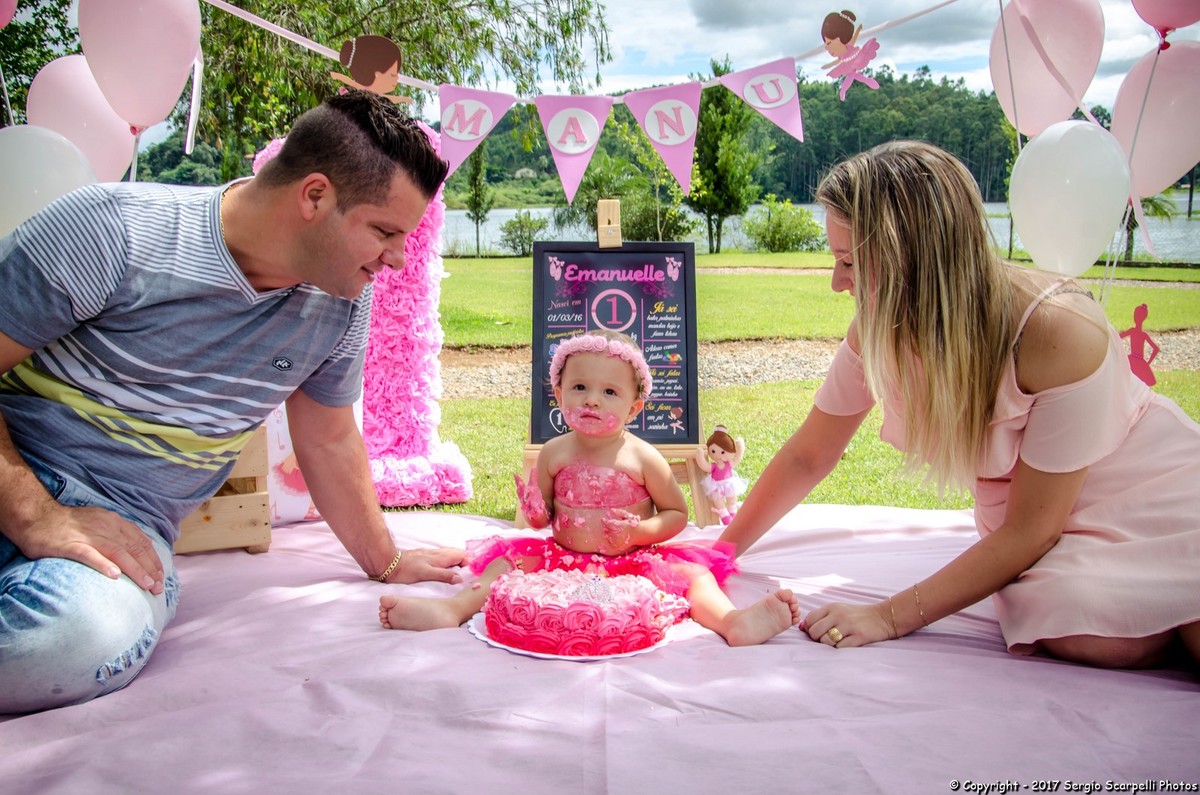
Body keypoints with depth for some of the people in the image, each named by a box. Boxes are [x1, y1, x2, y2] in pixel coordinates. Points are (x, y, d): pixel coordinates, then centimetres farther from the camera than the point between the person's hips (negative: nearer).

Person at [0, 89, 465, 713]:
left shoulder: (342, 303, 2)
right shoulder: (113, 230, -15)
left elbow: (329, 441, 16)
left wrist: (387, 564, 23)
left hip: (125, 520, 5)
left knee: (84, 636, -31)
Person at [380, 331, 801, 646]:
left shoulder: (643, 458, -7)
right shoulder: (554, 453, 0)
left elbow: (677, 514, 1)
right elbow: (542, 518, 10)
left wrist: (640, 531, -18)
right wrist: (535, 512, -15)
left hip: (633, 560, -2)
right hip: (563, 557, 2)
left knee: (691, 572, -25)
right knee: (509, 560, -15)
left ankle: (732, 620, -48)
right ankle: (452, 608, -32)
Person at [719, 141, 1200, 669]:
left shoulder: (1060, 333, -29)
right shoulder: (879, 329, -14)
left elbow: (1032, 529, -23)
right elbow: (807, 457, 0)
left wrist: (892, 617, -24)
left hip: (1156, 497, -4)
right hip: (1025, 519, 4)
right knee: (1075, 632, -28)